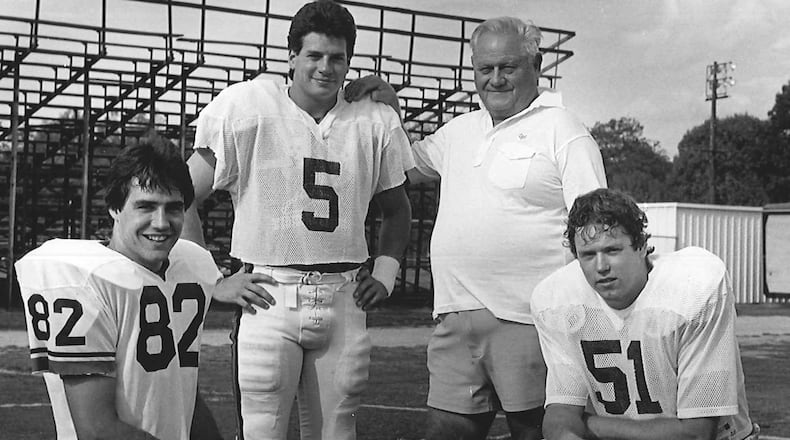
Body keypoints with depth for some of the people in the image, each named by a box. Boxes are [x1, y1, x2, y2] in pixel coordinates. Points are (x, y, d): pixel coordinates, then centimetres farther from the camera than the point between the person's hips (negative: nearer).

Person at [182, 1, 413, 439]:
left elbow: (396, 210, 22)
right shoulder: (248, 108, -6)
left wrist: (385, 272, 8)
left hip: (343, 300, 4)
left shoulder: (375, 123, 6)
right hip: (268, 295, -3)